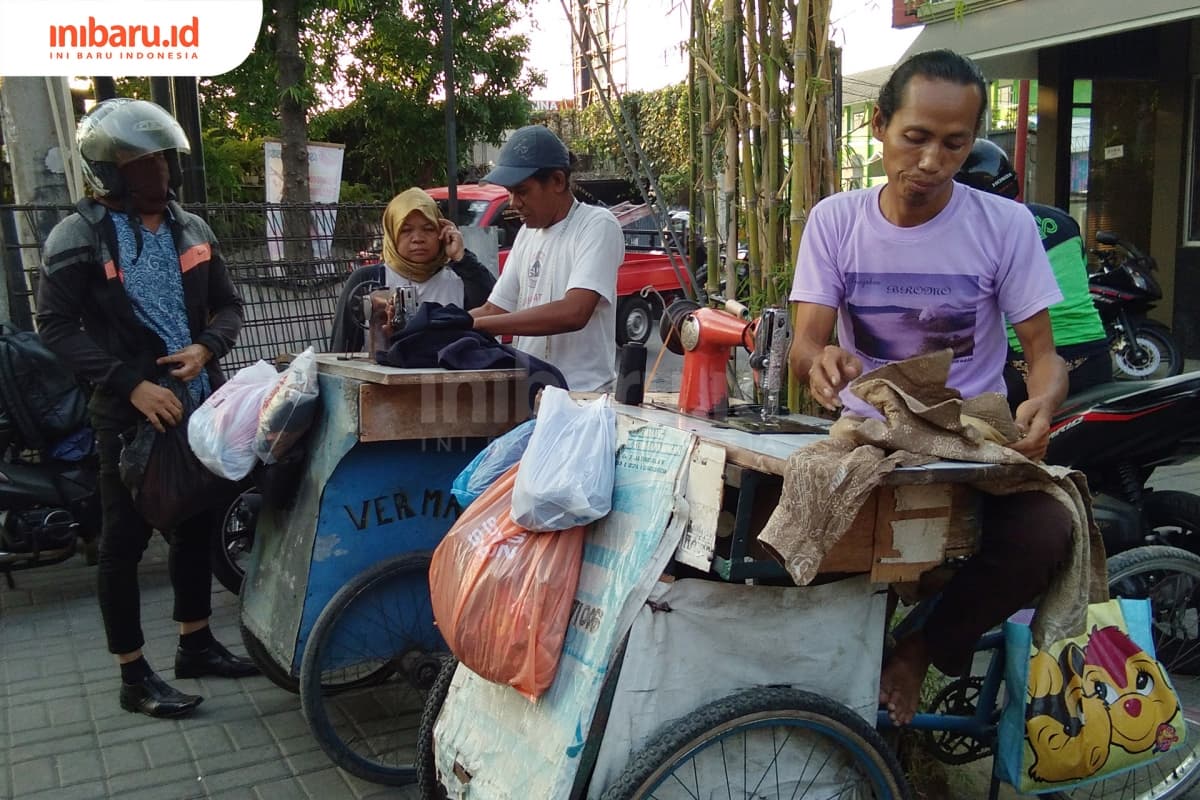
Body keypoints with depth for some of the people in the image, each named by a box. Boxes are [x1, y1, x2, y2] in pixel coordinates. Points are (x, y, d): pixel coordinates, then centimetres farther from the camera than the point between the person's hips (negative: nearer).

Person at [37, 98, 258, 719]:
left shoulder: (191, 229, 9)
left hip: (198, 403, 6)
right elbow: (56, 325, -12)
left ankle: (196, 644, 31)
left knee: (196, 528, 15)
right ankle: (134, 677, 12)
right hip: (129, 411, -6)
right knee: (124, 542, 2)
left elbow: (227, 306, 12)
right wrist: (132, 385, -22)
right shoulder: (79, 237, -8)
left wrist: (204, 348, -10)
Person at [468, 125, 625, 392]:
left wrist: (477, 323, -19)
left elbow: (573, 313, -21)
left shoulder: (598, 225, -7)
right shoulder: (527, 234, 17)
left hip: (582, 393, -7)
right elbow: (495, 310, 18)